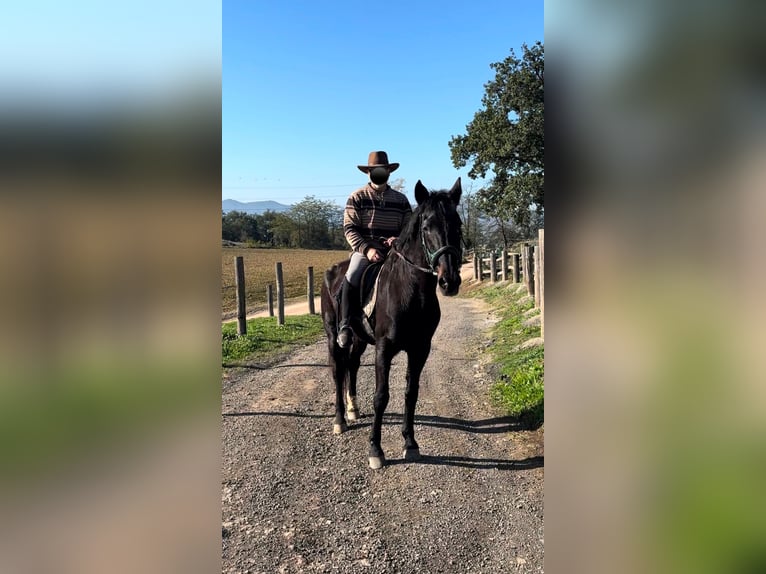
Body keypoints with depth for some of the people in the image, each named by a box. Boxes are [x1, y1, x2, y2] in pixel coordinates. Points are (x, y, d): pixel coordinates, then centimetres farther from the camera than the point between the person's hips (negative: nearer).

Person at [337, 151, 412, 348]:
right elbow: (349, 229, -5)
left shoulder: (400, 199, 11)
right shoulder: (357, 197, 3)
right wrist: (367, 249, -20)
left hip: (393, 250, 3)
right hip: (364, 249, -2)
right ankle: (345, 326, -20)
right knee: (352, 278, -30)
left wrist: (399, 239, -12)